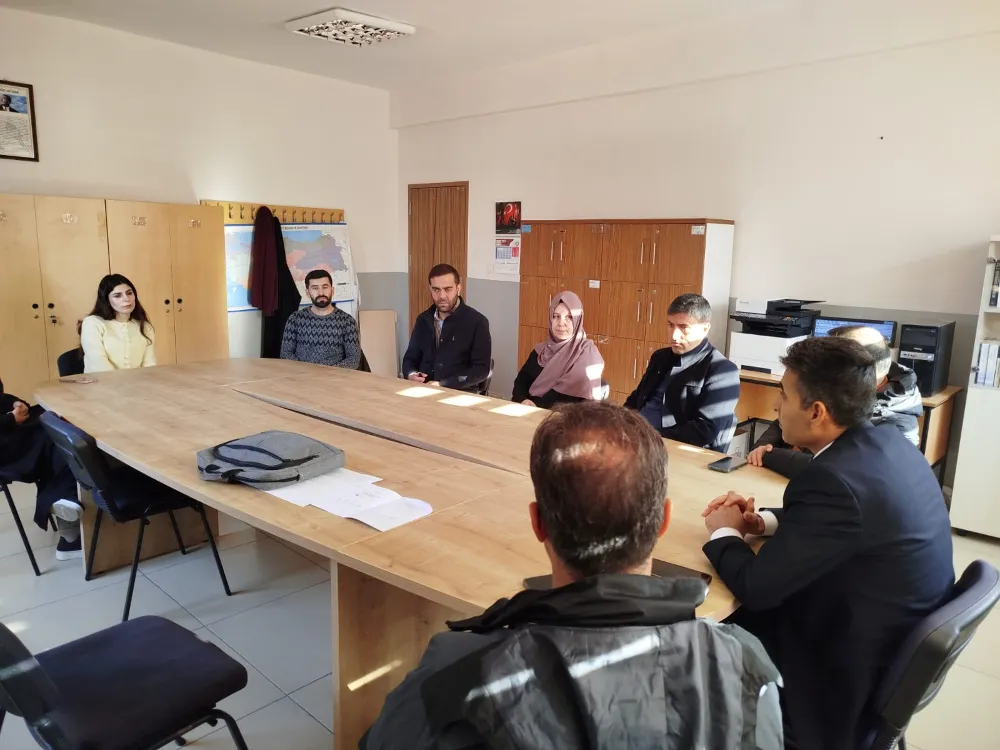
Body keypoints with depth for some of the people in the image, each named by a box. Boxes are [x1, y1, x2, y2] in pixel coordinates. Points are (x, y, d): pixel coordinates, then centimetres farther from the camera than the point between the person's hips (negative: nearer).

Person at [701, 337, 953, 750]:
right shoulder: (889, 442, -5)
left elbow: (755, 587, -26)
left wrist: (724, 533, -7)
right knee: (733, 615, 16)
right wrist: (763, 521, 1)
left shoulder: (834, 480, -33)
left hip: (855, 670, -8)